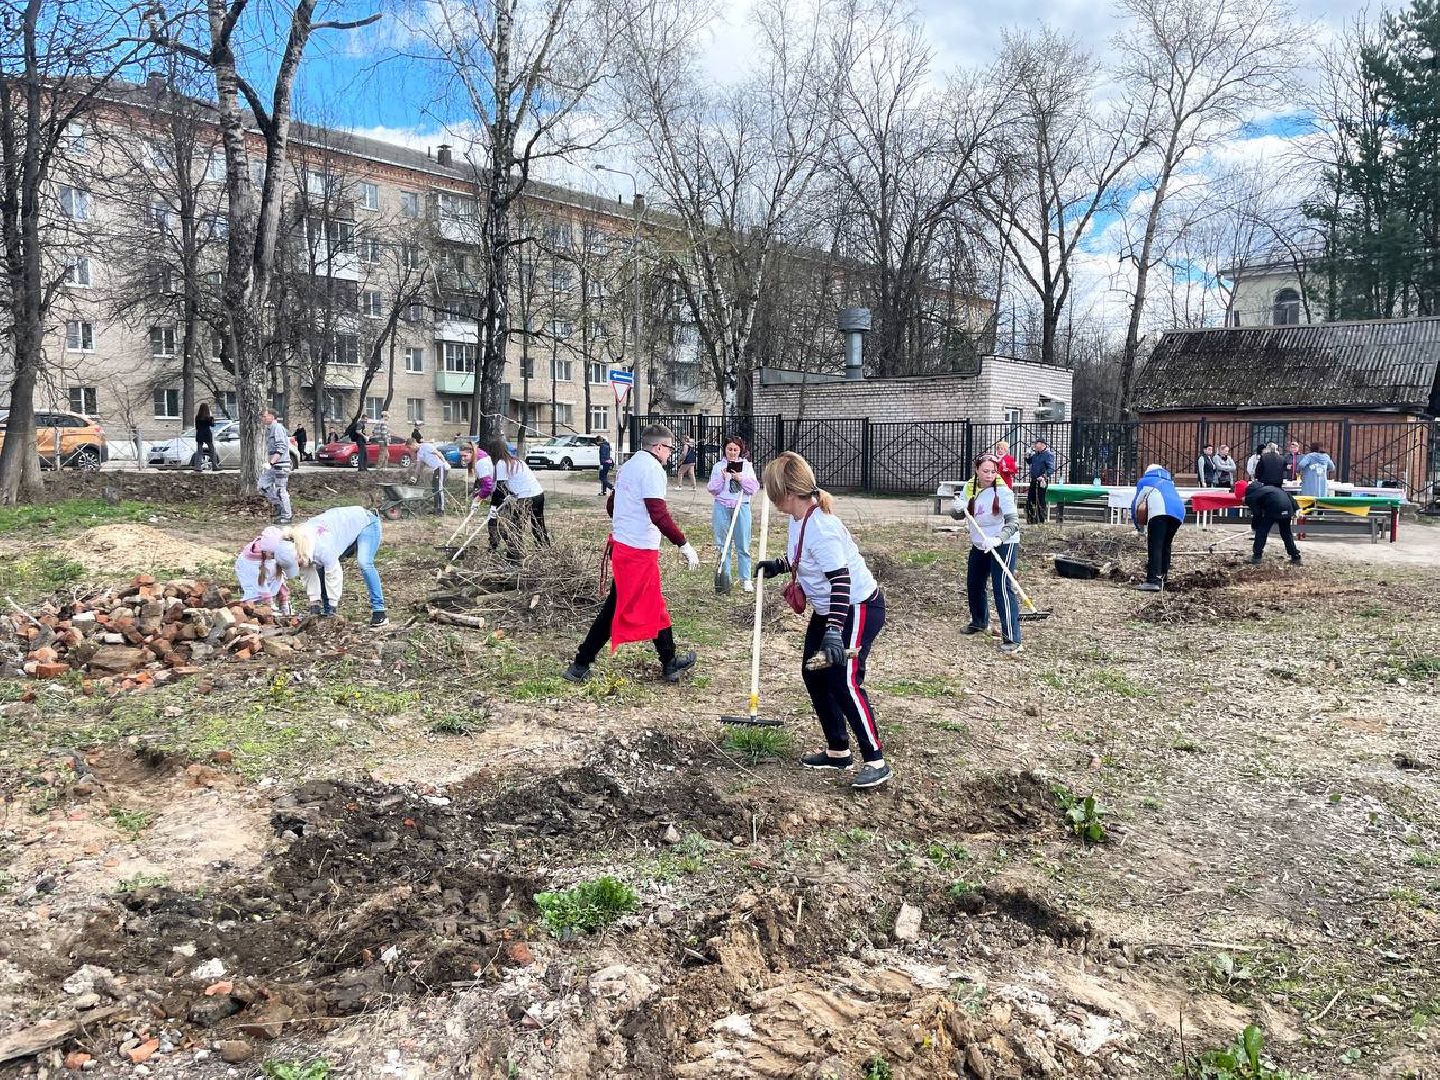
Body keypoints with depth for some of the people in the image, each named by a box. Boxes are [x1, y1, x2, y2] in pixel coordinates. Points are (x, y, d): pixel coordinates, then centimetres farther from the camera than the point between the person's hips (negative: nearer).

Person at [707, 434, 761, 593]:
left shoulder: (746, 466, 8)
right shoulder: (718, 466, 7)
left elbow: (754, 488, 2)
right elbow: (712, 489, 3)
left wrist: (741, 479, -12)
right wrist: (721, 477, -12)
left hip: (741, 507, -1)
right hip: (722, 507, 1)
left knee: (743, 545, -1)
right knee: (723, 545, 4)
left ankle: (746, 580, 5)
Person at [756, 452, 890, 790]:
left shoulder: (821, 528, -30)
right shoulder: (799, 518, 0)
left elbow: (841, 580, -34)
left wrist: (833, 631, -40)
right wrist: (778, 565, 20)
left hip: (859, 608, -10)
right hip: (827, 609, 10)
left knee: (844, 681, -14)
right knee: (813, 673, 11)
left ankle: (876, 761, -4)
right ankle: (838, 751, 22)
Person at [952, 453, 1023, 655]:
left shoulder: (1002, 492, -19)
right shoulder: (969, 488, -3)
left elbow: (1013, 521, -25)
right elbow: (956, 514, 1)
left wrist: (997, 539, -42)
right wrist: (957, 507, -24)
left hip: (1003, 544, -7)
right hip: (979, 546, 7)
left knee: (1002, 588, -18)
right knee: (973, 585, 17)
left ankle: (1012, 639, -20)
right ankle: (980, 623, 42)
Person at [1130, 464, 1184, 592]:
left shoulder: (1145, 481, 29)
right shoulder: (1169, 483, 41)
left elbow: (1136, 504, 26)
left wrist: (1138, 525, 37)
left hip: (1160, 510, -5)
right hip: (1179, 511, 5)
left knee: (1154, 546, -11)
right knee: (1166, 545, 16)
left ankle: (1153, 580, -21)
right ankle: (1161, 578, 16)